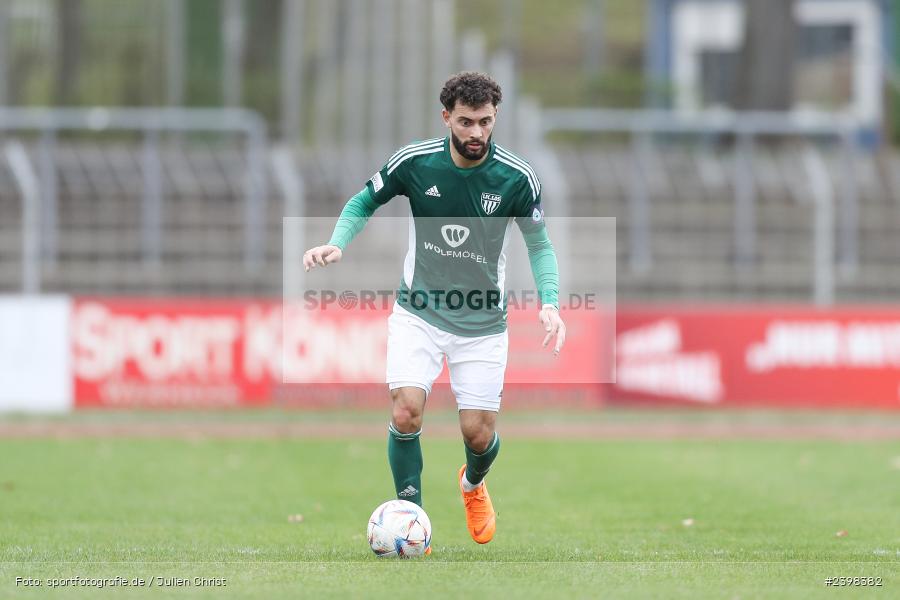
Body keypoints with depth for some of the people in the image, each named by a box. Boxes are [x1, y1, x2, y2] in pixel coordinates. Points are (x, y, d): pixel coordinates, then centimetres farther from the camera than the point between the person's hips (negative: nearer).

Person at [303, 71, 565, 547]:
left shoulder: (516, 178, -11)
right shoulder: (414, 163, -11)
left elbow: (539, 245, 1)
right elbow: (363, 203, 6)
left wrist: (549, 304, -14)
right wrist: (337, 244, -13)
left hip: (482, 323, 0)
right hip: (419, 313, 0)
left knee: (479, 433, 0)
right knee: (406, 412, -19)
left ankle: (473, 484, 38)